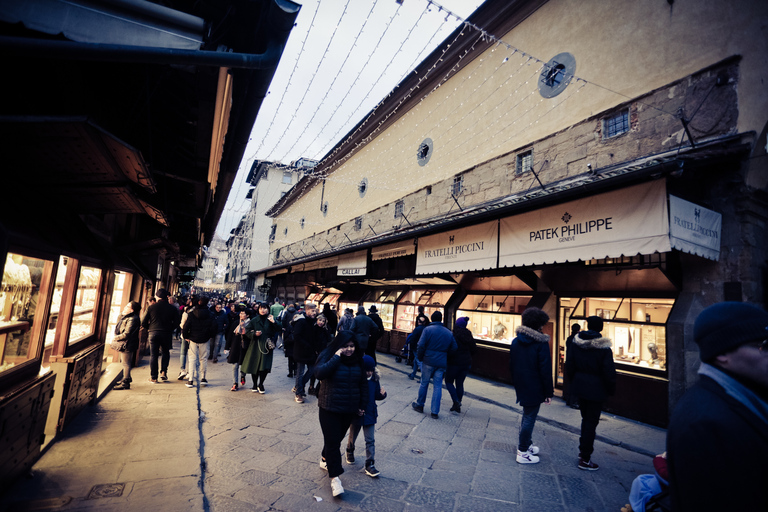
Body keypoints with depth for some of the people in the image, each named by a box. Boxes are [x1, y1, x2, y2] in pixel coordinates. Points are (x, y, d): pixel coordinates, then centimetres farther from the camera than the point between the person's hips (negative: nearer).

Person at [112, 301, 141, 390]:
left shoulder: (132, 319, -22)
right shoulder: (126, 317, 13)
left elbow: (126, 334, -24)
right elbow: (119, 329, 23)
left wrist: (115, 338, -12)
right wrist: (116, 337, 8)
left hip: (127, 345, -11)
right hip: (124, 344, 11)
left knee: (126, 363, -4)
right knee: (124, 362, 23)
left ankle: (125, 383, 3)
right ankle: (125, 379, 38)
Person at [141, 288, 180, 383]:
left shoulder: (151, 307, 0)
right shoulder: (172, 308, 0)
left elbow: (144, 323, 0)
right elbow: (176, 323, 1)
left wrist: (150, 328, 18)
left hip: (153, 333, 0)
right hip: (167, 334, 0)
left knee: (153, 355, 7)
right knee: (166, 353, 19)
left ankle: (153, 377, 10)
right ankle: (163, 372, 7)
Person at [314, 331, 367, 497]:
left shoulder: (357, 360, 0)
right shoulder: (327, 357, -12)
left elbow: (363, 383, 9)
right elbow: (319, 373, -31)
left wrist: (362, 405, 9)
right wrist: (337, 357, -31)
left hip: (349, 410, 5)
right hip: (329, 409, -4)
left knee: (337, 439, 19)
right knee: (332, 441, -3)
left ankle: (325, 459, 45)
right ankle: (334, 477, 9)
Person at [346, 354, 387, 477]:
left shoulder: (375, 379, -7)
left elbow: (376, 395, 3)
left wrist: (382, 394, -17)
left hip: (370, 414, 2)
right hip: (355, 414, -2)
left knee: (370, 440, 3)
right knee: (353, 436, 21)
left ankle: (369, 465, 13)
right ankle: (350, 451, 50)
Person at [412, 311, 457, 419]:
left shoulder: (428, 329, -7)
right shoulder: (449, 332, 6)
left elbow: (421, 345, -12)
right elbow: (454, 348, 7)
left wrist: (420, 357, 1)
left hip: (428, 361, -2)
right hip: (442, 363, 3)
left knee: (424, 383, 13)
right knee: (438, 386, 7)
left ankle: (419, 405, 27)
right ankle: (435, 412, 9)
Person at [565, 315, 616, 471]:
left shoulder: (576, 343, -1)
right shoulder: (603, 348, -16)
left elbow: (569, 366, 4)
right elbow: (609, 372, -14)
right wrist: (611, 389, 2)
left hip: (580, 387, 5)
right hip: (596, 389, -5)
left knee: (586, 419, 23)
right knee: (591, 422, 4)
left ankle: (583, 449, 35)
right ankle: (585, 459, 11)